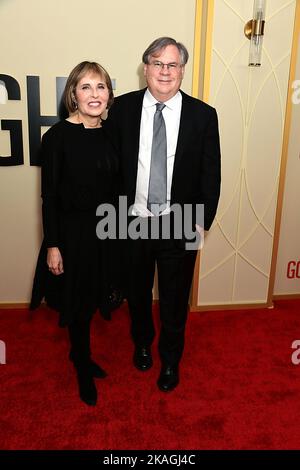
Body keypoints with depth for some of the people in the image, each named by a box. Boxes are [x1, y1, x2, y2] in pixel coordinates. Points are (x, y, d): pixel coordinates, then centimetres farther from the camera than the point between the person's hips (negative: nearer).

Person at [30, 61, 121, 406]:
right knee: (77, 302, 11)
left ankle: (79, 353, 45)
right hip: (71, 231, -5)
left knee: (90, 300, 19)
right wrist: (52, 245, -12)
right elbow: (49, 196, -12)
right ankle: (83, 368, 35)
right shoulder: (58, 136, -13)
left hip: (104, 230, 5)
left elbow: (114, 186, 7)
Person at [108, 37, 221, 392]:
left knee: (174, 299, 15)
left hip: (179, 227, -1)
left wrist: (201, 221, -4)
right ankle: (142, 343, 51)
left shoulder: (203, 115, -5)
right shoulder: (122, 108, -3)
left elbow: (211, 174, -1)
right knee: (137, 293, 21)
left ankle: (170, 359, 42)